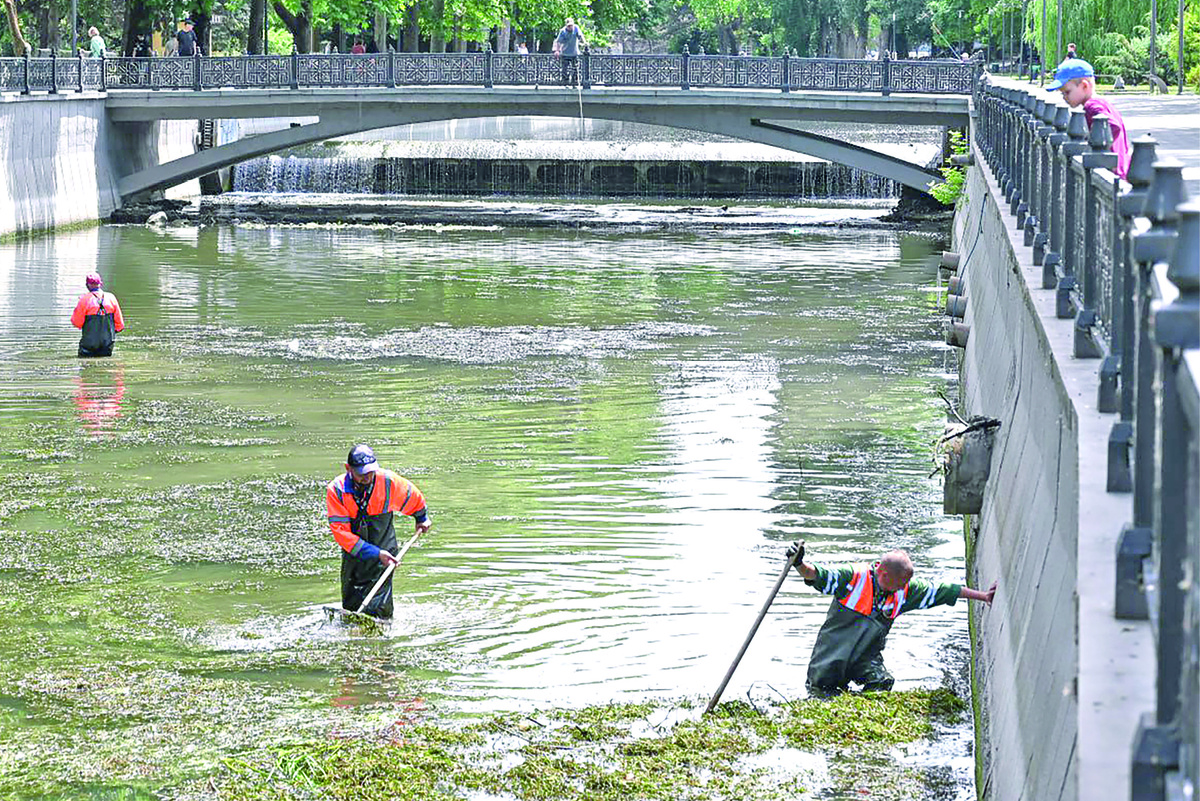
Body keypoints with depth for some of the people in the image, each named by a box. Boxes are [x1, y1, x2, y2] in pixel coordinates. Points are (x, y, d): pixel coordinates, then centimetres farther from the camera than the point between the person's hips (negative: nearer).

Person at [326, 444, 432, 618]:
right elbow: (341, 531, -18)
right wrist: (375, 553, -23)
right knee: (350, 609, 9)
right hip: (353, 555, 2)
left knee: (378, 609, -14)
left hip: (384, 549, -2)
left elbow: (414, 497, 10)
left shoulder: (388, 481, -13)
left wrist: (422, 518, 30)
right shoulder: (336, 490, -15)